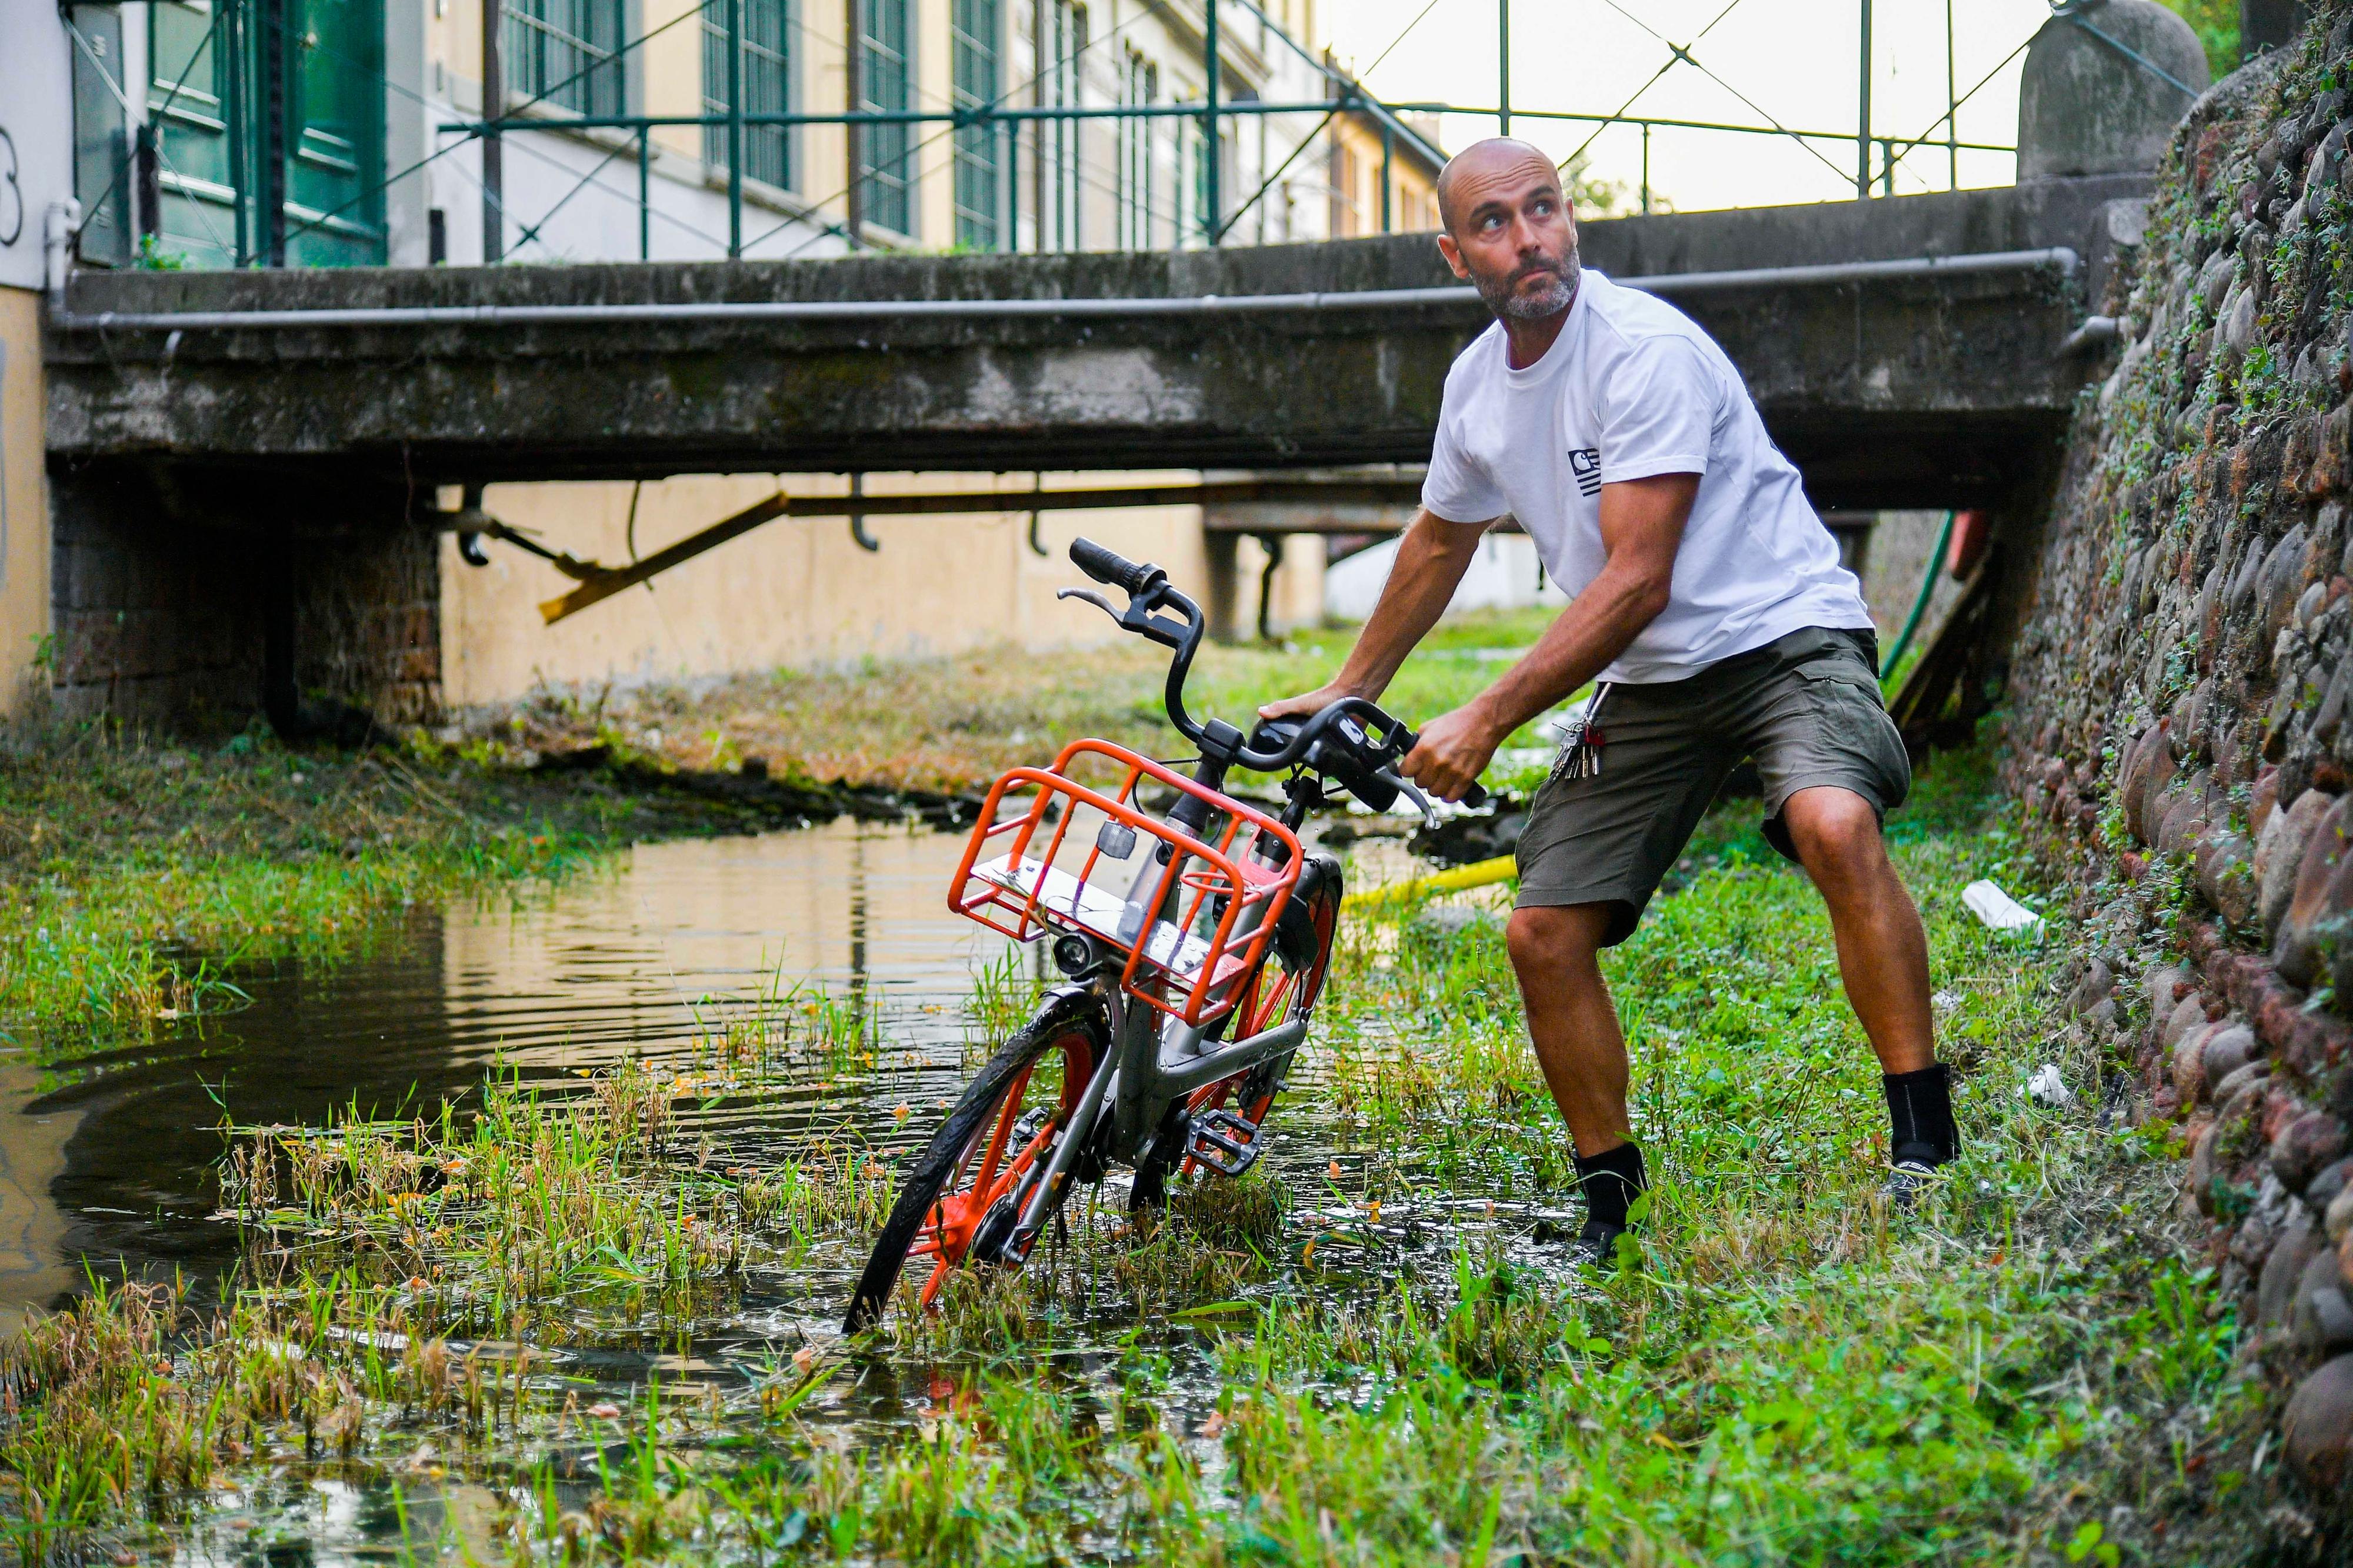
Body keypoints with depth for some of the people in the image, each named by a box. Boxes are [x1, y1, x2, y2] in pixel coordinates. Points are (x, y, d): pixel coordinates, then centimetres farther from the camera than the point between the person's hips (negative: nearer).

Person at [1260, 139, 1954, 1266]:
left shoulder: (1646, 350, -20)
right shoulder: (1476, 383, 5)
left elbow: (1637, 584, -23)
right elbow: (1438, 543, 25)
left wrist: (1486, 721, -22)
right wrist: (1349, 690, 31)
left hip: (1785, 635, -7)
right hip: (1646, 683, 7)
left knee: (1834, 824, -36)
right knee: (1543, 932, -3)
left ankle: (1924, 1142, -25)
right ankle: (1609, 1202, 14)